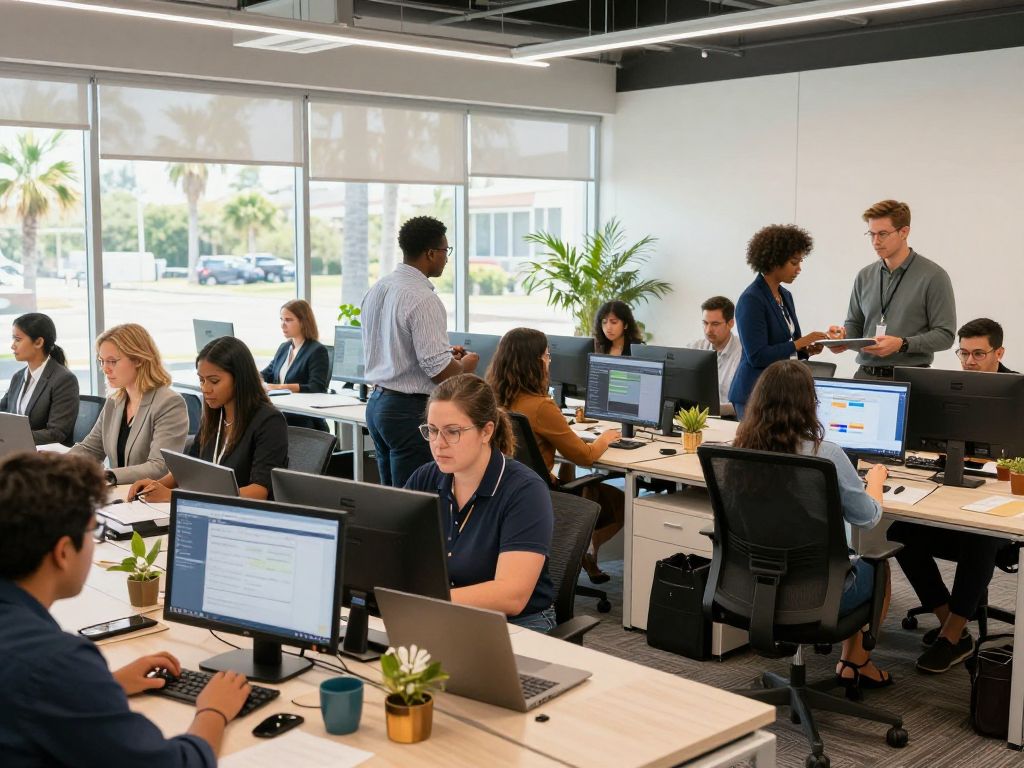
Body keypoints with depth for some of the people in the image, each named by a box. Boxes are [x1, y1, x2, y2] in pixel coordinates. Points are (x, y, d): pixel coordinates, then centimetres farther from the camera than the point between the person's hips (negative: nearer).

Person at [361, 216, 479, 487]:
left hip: (376, 401, 9)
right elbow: (438, 370, -21)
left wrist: (445, 352, 20)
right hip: (411, 409, -9)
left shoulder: (376, 290, 8)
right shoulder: (423, 299, -19)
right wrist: (465, 366, 0)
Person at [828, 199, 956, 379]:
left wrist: (902, 344, -18)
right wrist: (843, 336, -3)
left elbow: (945, 334, -6)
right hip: (866, 375, 4)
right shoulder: (865, 276, 12)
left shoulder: (933, 276, -3)